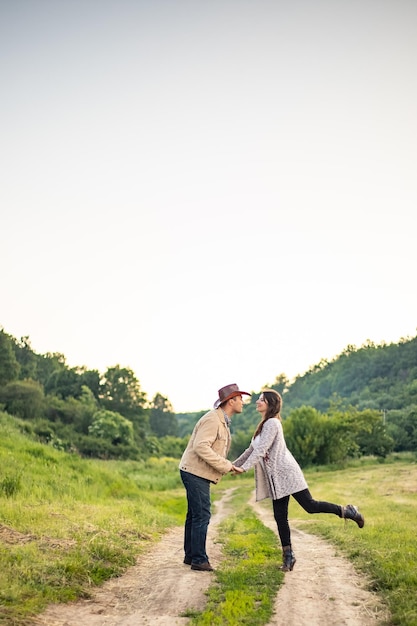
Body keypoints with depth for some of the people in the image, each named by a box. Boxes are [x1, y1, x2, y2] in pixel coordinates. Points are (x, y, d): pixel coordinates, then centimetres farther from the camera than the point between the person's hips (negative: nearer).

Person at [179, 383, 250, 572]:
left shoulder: (222, 421, 16)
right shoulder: (212, 419, -17)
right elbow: (201, 447, -26)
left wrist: (230, 466, 3)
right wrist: (226, 466, -23)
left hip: (198, 473, 11)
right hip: (195, 472, -11)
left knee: (194, 515, 15)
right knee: (201, 516, -7)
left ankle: (190, 555, 24)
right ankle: (199, 560, -1)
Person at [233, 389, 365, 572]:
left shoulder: (272, 423, -13)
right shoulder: (264, 424, 17)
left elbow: (261, 450, -22)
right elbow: (252, 449, 20)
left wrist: (244, 468, -26)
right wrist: (233, 465, 18)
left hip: (286, 473, -9)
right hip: (277, 478, 9)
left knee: (310, 505, -9)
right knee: (280, 517, 6)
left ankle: (346, 511, 6)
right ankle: (288, 555, 11)